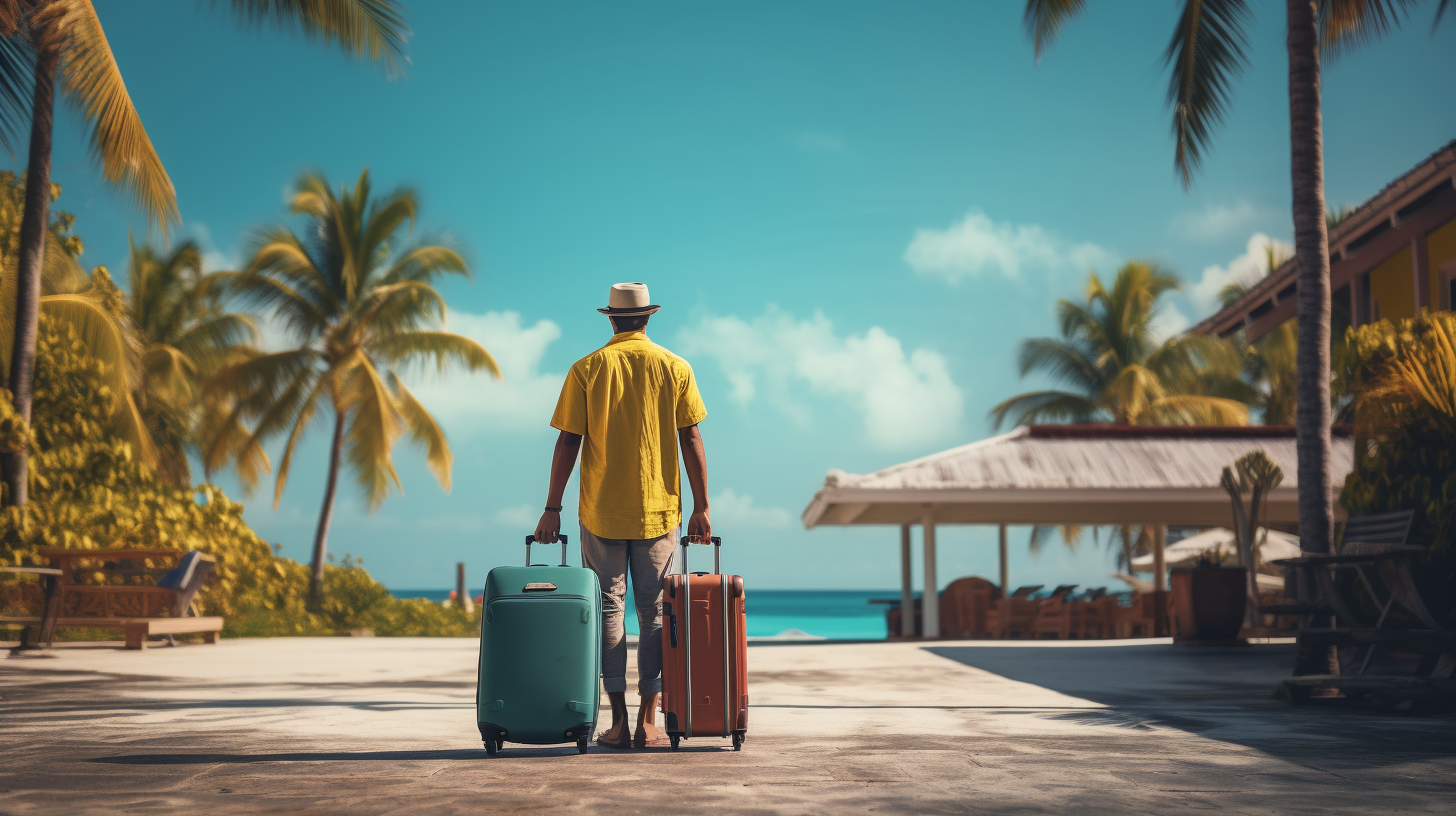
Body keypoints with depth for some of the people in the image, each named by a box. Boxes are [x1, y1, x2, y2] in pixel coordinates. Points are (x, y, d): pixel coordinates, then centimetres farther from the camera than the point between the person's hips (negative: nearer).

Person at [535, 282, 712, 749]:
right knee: (654, 612, 7)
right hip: (659, 511, 0)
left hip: (600, 512, 0)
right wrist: (701, 509, 4)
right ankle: (648, 722, 5)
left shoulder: (586, 369, 0)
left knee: (607, 609, 6)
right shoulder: (675, 368, 2)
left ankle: (618, 722, 4)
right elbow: (691, 441, 0)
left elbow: (567, 443, -2)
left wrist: (552, 510, 3)